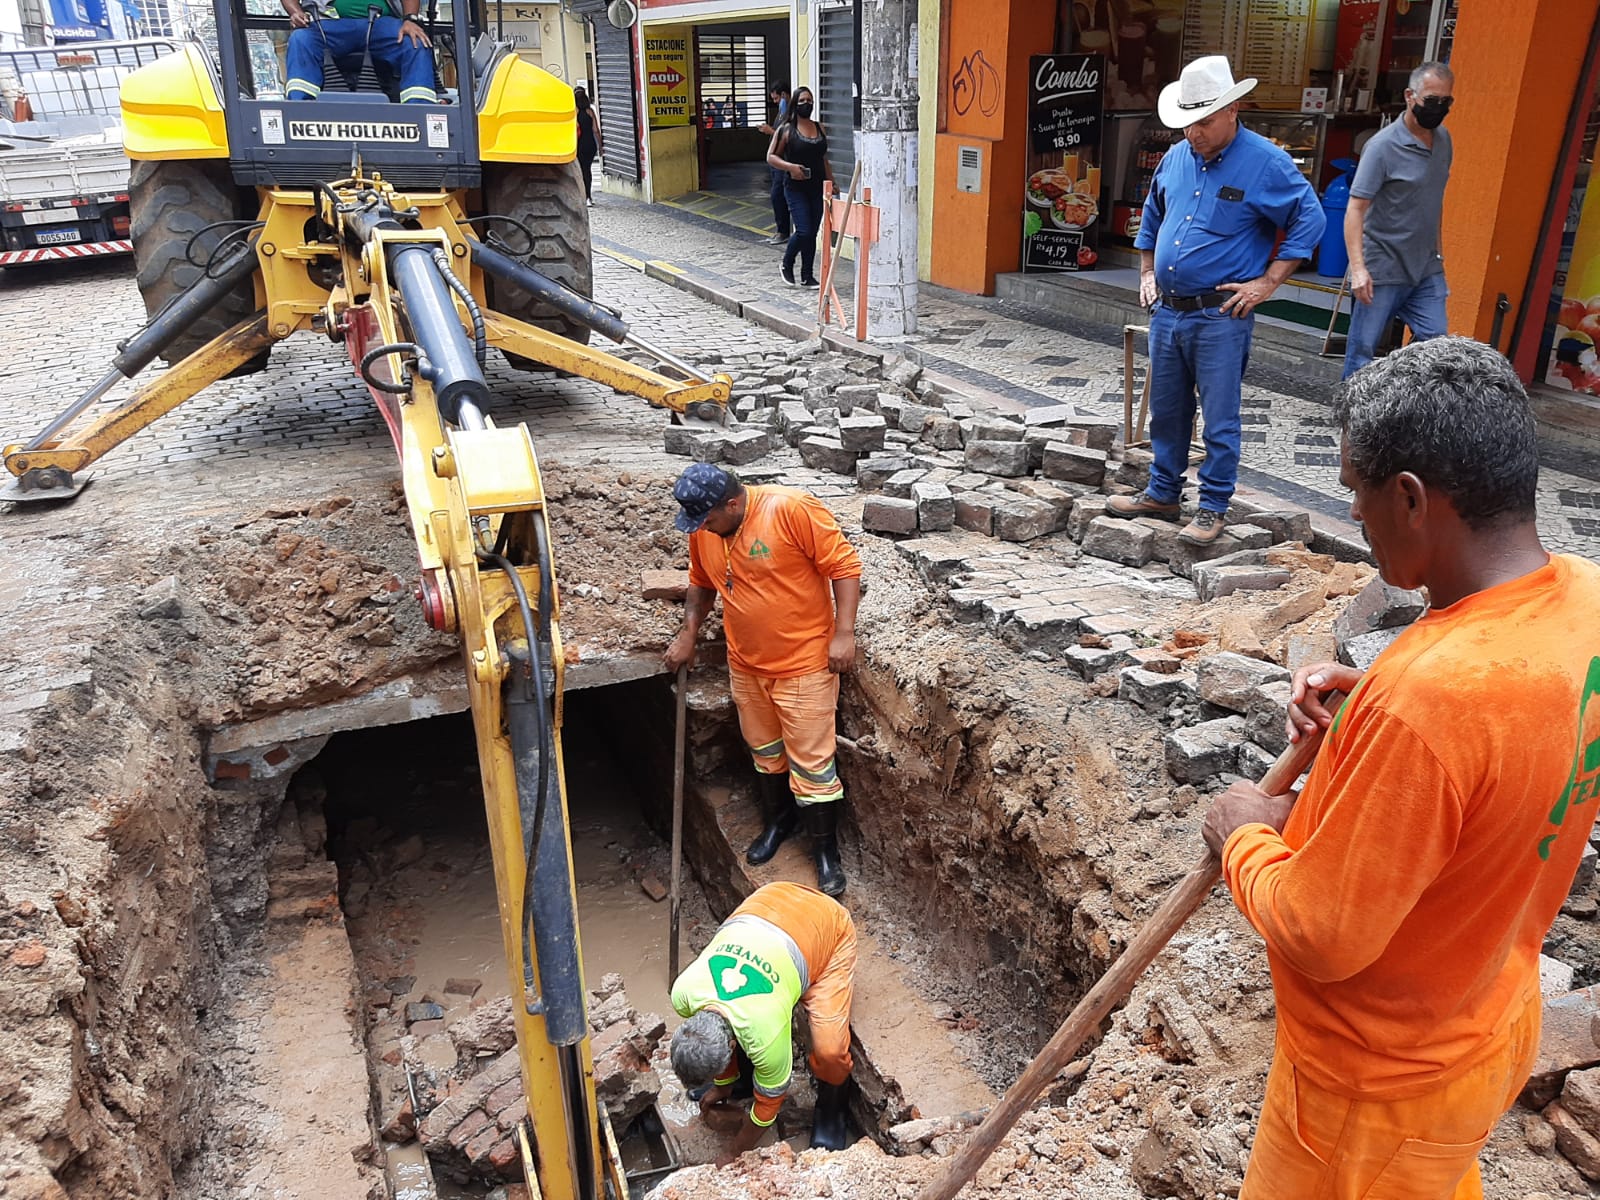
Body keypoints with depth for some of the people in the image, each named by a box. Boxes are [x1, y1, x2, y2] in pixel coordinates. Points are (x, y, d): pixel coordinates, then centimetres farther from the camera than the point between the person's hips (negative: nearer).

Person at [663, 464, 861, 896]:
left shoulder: (793, 510, -23)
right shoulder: (703, 529, -3)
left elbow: (844, 565, -19)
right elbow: (701, 582, 14)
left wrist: (843, 633, -22)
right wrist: (688, 634, 5)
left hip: (803, 662, -6)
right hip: (746, 664, 6)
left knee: (811, 759, 1)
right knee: (763, 749, 21)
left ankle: (826, 849, 17)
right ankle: (777, 820, 43)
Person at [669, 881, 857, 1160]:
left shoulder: (766, 1034, -34)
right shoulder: (682, 993, -21)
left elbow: (769, 1101, -14)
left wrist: (735, 1156, 1)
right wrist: (722, 1084, 20)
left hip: (827, 925, -5)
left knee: (828, 1049, -17)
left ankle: (830, 1113, 14)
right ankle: (738, 1078, 32)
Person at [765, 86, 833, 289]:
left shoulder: (820, 129, 11)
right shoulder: (786, 130, -4)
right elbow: (771, 157, -4)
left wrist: (832, 183, 15)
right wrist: (790, 167, -18)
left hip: (817, 188, 5)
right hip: (796, 188, -5)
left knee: (812, 233, 6)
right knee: (803, 231, -14)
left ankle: (807, 276, 17)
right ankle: (786, 266, 8)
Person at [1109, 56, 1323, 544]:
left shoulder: (1266, 163, -8)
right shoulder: (1176, 158, 10)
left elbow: (1309, 220, -6)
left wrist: (1267, 283, -10)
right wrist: (1147, 273, 17)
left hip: (1220, 317, -6)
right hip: (1167, 312, 6)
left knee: (1219, 418, -1)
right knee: (1166, 411, 14)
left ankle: (1213, 508, 9)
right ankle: (1162, 493, 27)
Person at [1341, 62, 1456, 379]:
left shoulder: (1443, 138, 9)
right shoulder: (1383, 146, -13)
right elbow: (1355, 209, -18)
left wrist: (1437, 251, 21)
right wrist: (1358, 267, -27)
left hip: (1427, 269, 6)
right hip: (1382, 269, -6)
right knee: (1363, 348, 0)